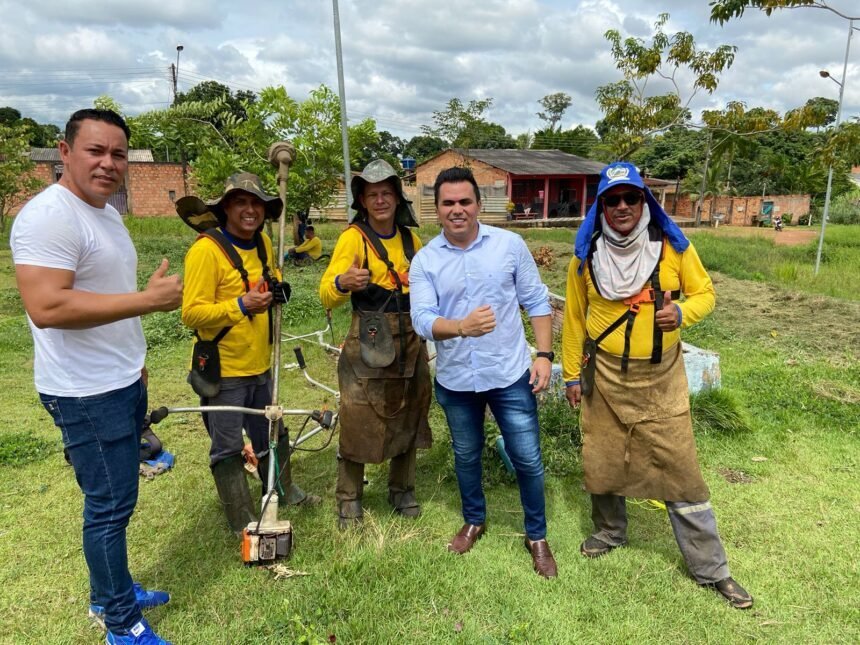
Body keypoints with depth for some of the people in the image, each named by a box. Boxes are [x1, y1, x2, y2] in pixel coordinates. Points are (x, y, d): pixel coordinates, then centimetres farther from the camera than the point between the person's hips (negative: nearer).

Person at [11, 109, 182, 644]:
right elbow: (47, 307, -30)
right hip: (87, 394, -9)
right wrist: (149, 299, -27)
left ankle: (108, 594, 37)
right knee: (110, 506, 3)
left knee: (113, 500, 19)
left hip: (124, 382, 9)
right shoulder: (49, 215, -19)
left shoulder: (108, 213, 12)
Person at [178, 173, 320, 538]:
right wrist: (241, 305, -30)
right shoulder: (206, 250, -18)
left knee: (272, 435, 22)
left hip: (260, 364, 7)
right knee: (228, 448, 8)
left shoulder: (263, 243, 5)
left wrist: (276, 291, 0)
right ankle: (243, 522, 23)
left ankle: (283, 492, 44)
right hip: (224, 369, -7)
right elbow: (191, 313, -21)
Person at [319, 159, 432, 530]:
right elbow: (327, 297, -18)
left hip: (409, 345, 5)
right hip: (367, 346, -5)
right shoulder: (354, 237, -9)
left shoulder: (410, 239, 7)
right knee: (358, 422, 2)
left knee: (407, 419, 15)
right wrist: (342, 283, -39)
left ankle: (402, 489, 35)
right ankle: (349, 498, 22)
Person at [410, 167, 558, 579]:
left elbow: (536, 302, -1)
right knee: (466, 456, 21)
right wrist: (461, 327, -36)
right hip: (455, 380, 2)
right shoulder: (425, 260, -6)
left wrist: (544, 354, -8)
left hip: (510, 375, -1)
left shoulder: (510, 245, -6)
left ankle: (536, 536, 31)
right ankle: (474, 521, 46)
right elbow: (422, 319, -17)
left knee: (528, 460, 7)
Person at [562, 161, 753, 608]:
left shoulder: (673, 247, -7)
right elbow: (574, 317, 4)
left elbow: (704, 293, 3)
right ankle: (609, 533, 42)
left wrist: (681, 313, -20)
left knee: (679, 468, 2)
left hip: (660, 378, -1)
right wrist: (572, 374, 6)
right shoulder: (587, 256, -3)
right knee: (602, 461, 15)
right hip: (604, 375, 2)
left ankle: (710, 569, 20)